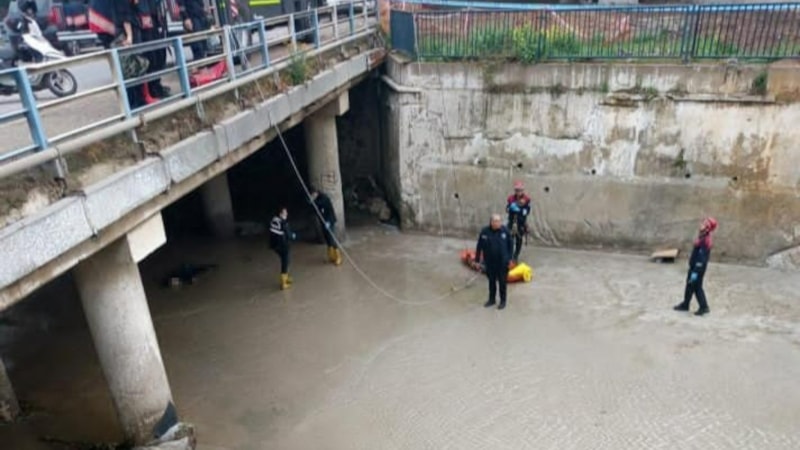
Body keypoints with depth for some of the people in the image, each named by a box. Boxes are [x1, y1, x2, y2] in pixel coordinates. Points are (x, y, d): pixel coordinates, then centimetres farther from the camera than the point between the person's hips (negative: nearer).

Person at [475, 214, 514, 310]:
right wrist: (477, 260, 0)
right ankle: (492, 299, 33)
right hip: (489, 262, 1)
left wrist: (509, 258, 1)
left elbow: (510, 245, 0)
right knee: (491, 281, 16)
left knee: (502, 282, 10)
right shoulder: (485, 232, -11)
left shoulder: (505, 231, -11)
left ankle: (503, 301, 26)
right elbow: (479, 246, -4)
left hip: (502, 262, -1)